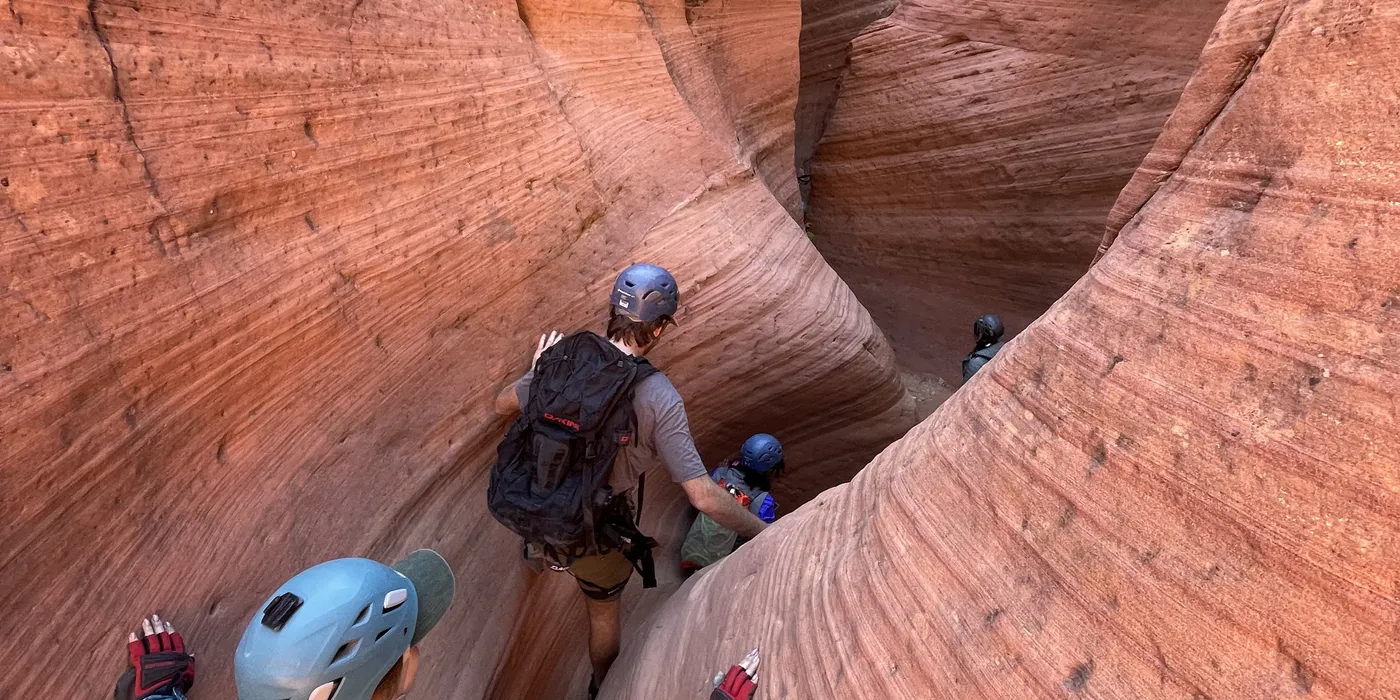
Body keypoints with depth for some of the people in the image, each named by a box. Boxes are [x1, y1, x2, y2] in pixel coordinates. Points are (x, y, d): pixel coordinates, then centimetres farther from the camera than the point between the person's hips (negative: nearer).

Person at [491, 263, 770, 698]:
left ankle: (538, 548, 75)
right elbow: (703, 496, -27)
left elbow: (502, 405, 6)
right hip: (591, 533, -4)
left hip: (517, 510, 4)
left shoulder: (563, 355, -13)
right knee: (604, 610, 27)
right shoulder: (657, 397, -26)